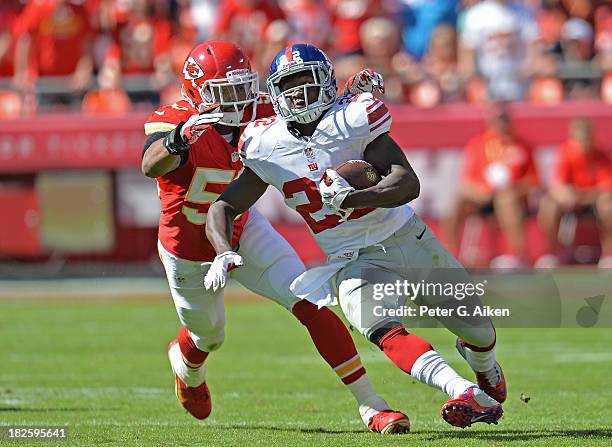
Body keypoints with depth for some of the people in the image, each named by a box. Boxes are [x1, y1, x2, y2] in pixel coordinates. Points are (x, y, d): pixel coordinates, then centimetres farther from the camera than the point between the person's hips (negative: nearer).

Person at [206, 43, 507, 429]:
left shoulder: (354, 120, -14)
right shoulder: (267, 147, -4)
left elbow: (408, 184, -22)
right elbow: (224, 208, 3)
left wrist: (349, 199, -36)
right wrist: (225, 254, -16)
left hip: (408, 238, 0)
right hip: (355, 262, 0)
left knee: (478, 328, 11)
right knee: (384, 332, -32)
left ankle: (486, 369, 47)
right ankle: (467, 394, -44)